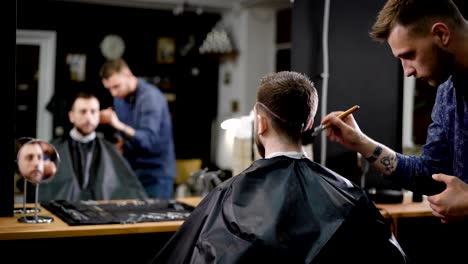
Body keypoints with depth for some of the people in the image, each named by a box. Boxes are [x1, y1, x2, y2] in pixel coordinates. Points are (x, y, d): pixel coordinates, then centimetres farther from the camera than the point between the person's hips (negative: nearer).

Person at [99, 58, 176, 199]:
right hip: (131, 172, 6)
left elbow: (149, 140, -29)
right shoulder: (120, 97, 5)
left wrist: (119, 126, -42)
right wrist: (121, 143, -2)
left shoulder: (151, 97, -17)